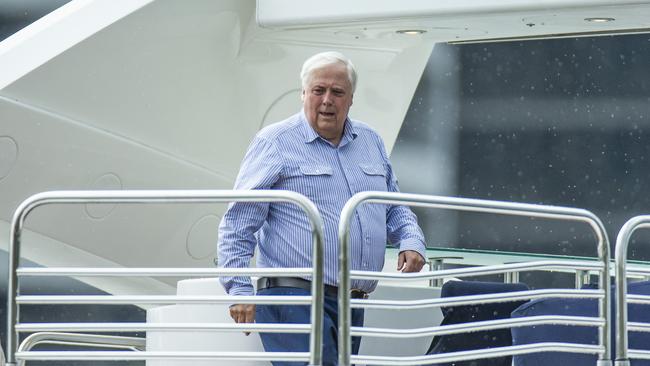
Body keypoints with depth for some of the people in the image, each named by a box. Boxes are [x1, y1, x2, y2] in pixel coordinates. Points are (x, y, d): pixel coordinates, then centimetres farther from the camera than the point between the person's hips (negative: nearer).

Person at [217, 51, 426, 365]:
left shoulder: (370, 142, 18)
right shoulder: (275, 143, -1)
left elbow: (395, 208, 30)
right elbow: (238, 223, -3)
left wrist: (411, 242, 8)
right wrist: (241, 289, -12)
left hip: (353, 304, 7)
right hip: (294, 299, -7)